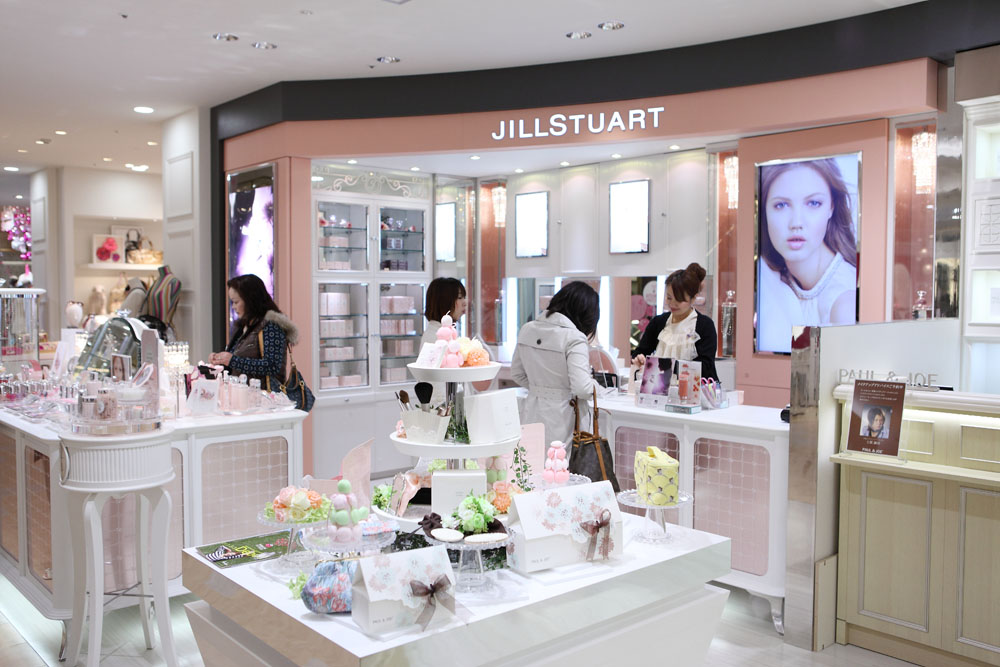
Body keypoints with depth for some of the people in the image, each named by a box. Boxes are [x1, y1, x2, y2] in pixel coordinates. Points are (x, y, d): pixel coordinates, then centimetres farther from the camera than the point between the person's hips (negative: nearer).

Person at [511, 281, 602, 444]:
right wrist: (594, 385, 1)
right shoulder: (574, 339, -15)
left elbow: (517, 373, 14)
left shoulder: (527, 329, 4)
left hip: (532, 418, 6)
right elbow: (582, 388, -19)